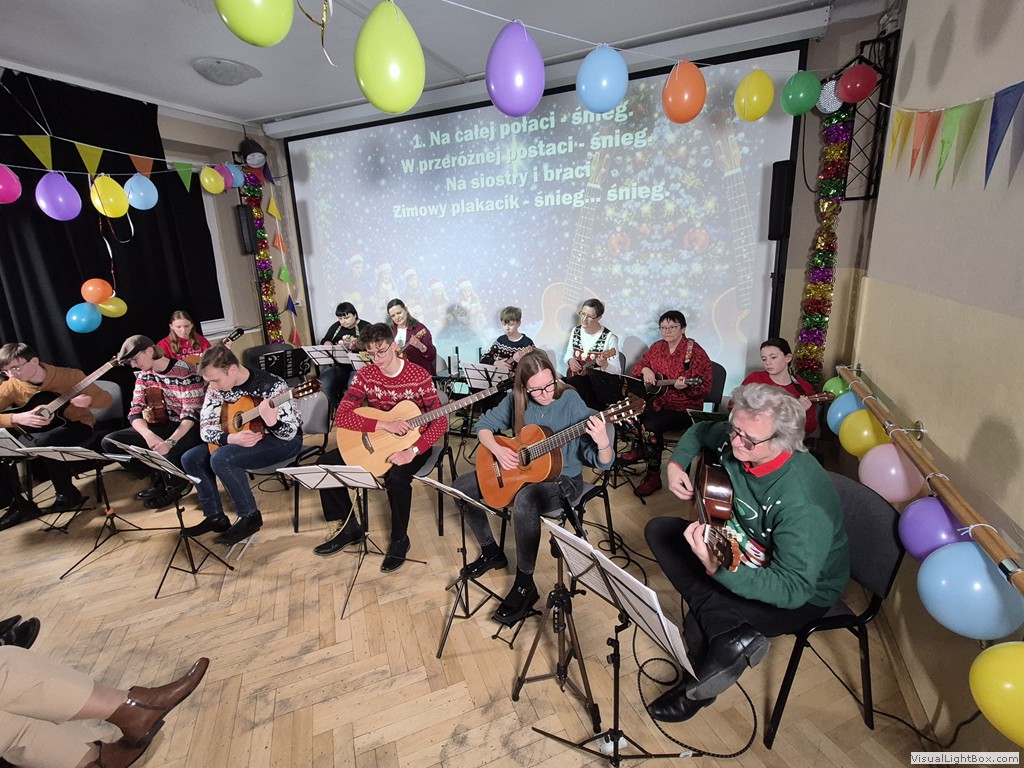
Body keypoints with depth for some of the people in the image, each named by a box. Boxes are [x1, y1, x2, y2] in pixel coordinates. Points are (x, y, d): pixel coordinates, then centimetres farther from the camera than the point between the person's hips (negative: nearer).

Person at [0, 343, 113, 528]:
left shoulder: (70, 376, -14)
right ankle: (19, 505, -4)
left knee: (44, 443, -35)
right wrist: (16, 418, -27)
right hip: (35, 430, 5)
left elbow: (106, 398, -10)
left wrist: (88, 401, -33)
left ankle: (68, 495, -15)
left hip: (75, 425, -5)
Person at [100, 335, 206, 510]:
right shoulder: (143, 375, 3)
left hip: (191, 428, -7)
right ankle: (159, 479, 8)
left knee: (162, 453, -36)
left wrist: (170, 442, -37)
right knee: (110, 442, -6)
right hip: (163, 426, 8)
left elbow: (191, 416, -23)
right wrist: (149, 435, -25)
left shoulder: (186, 372, -20)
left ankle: (178, 485, 0)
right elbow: (135, 413, -3)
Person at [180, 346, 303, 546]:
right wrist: (231, 438, -28)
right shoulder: (217, 388, -6)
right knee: (190, 459, -1)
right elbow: (205, 428, -6)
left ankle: (250, 517, -10)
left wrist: (270, 420, -46)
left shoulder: (273, 386, -26)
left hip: (282, 441, -8)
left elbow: (290, 433, -23)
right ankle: (215, 517, 10)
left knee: (221, 459, -28)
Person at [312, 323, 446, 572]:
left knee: (396, 477, -34)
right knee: (326, 463, -10)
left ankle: (399, 539, -6)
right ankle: (348, 528, 8)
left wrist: (412, 451, -31)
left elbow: (440, 421, -17)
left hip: (411, 443, -4)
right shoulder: (365, 375, -7)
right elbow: (341, 416, -16)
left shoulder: (419, 376, -17)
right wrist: (384, 424, -29)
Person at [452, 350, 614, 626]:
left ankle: (524, 585, -15)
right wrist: (497, 449, -15)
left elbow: (602, 463, -22)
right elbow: (484, 425, 5)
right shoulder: (516, 400, -8)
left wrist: (602, 443, -45)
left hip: (562, 479, -6)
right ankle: (491, 552, 18)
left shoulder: (571, 402, -21)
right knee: (462, 486, -2)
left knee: (525, 501, -38)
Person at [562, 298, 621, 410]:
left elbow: (617, 371, -11)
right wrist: (570, 361, -7)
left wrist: (604, 364, -32)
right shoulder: (576, 331, 6)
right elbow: (567, 355, 17)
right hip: (575, 378, 5)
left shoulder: (609, 337, -11)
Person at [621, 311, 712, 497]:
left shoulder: (695, 352, -14)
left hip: (683, 408, -7)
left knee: (650, 426, -29)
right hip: (657, 401, 7)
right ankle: (641, 448, 15)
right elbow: (639, 365, 16)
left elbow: (705, 387, -15)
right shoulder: (657, 347, 5)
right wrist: (645, 370, -8)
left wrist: (686, 386, -34)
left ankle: (654, 476, -10)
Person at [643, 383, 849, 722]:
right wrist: (676, 464, -8)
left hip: (804, 594, -7)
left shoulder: (803, 504, -37)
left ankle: (699, 689, 10)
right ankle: (734, 636, -13)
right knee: (659, 530, -2)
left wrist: (719, 569, -51)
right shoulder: (734, 440, -17)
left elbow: (792, 589, -37)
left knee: (699, 622, -26)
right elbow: (699, 432, 7)